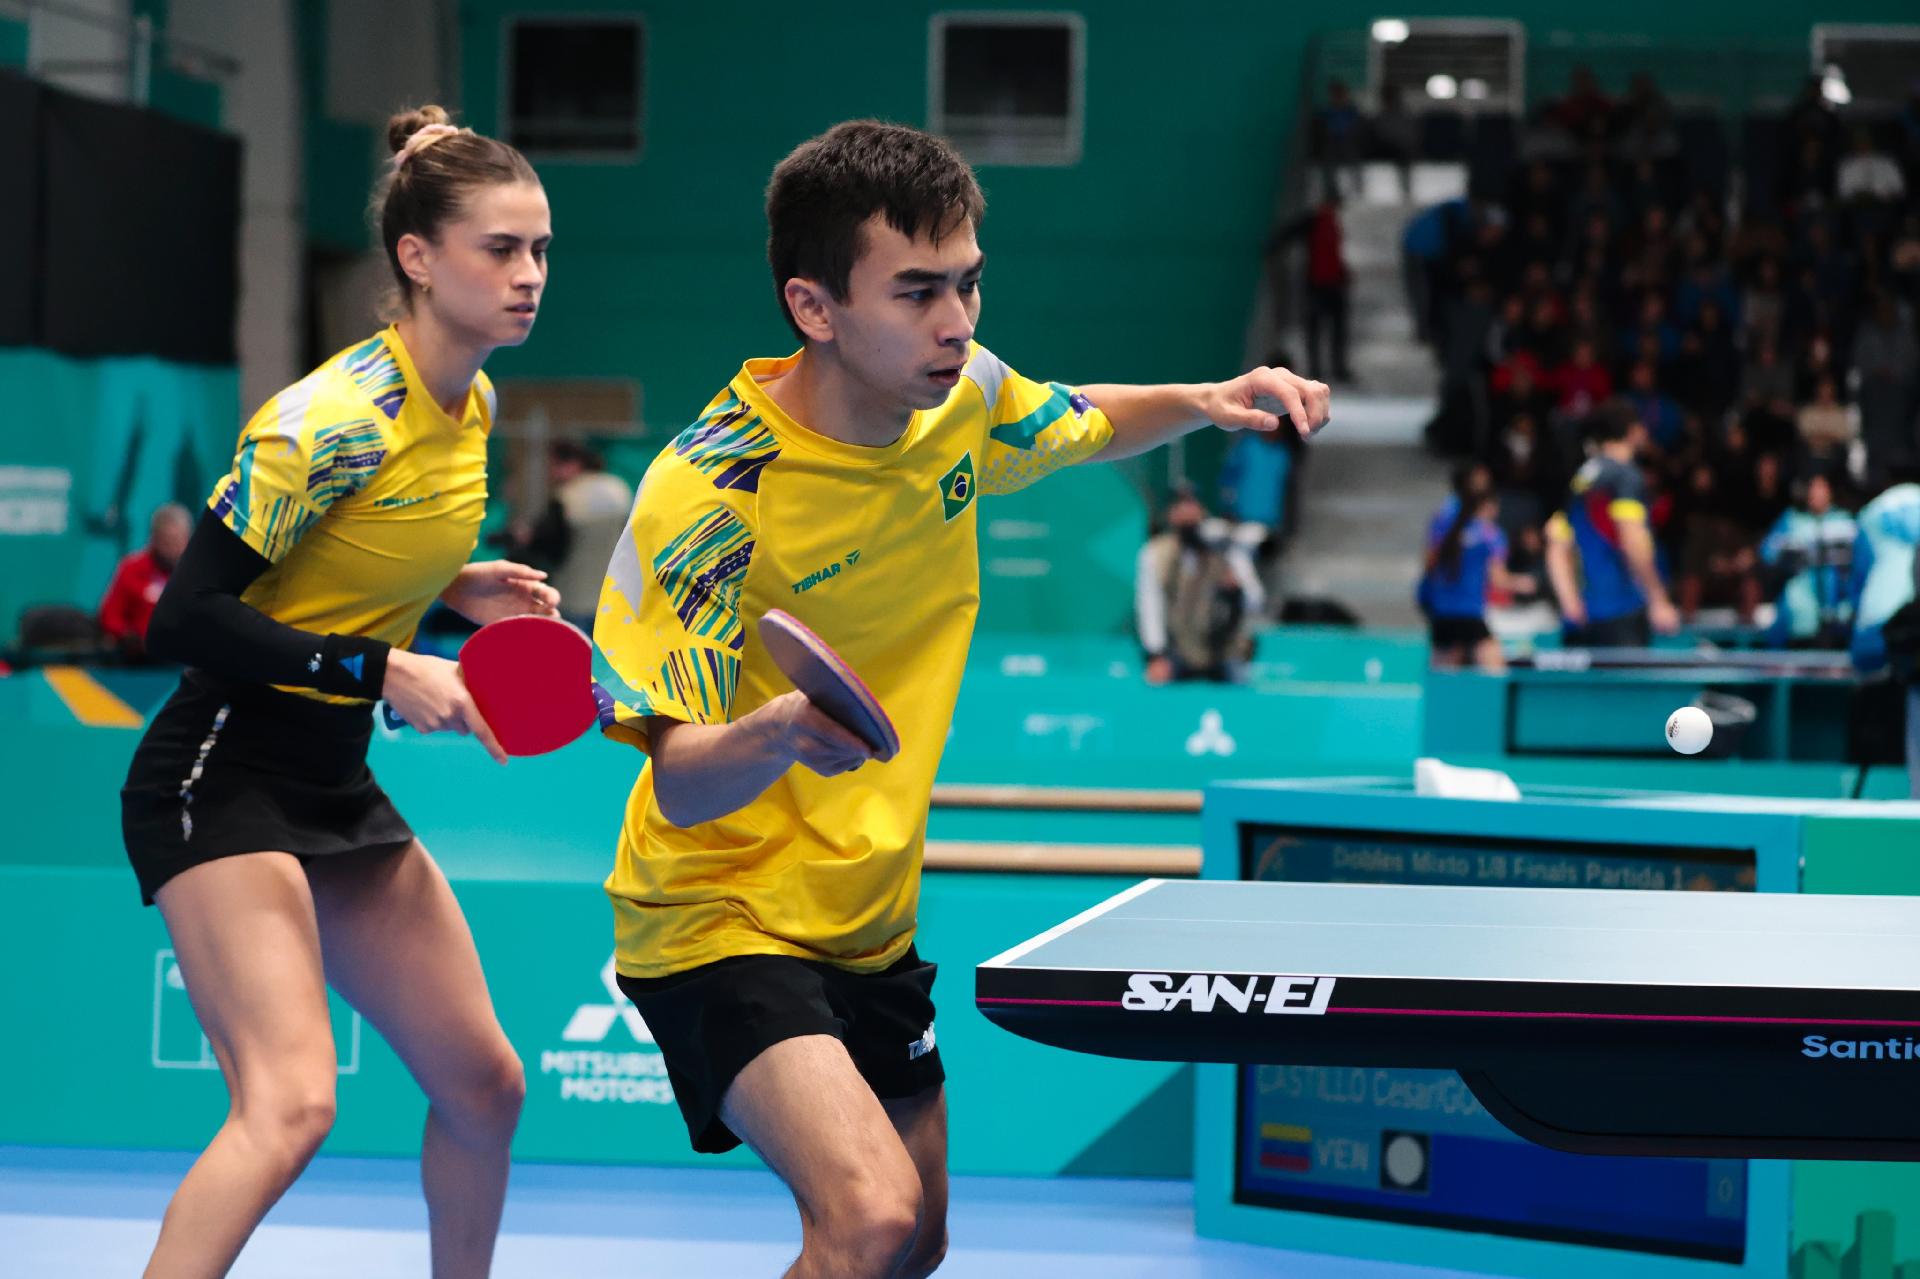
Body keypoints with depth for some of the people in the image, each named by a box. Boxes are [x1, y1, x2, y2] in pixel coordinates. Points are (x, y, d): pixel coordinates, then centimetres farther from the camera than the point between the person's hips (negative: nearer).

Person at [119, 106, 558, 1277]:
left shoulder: (474, 402, 6)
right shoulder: (333, 419, -21)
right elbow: (189, 618, -22)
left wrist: (459, 588, 3)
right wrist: (384, 671, -26)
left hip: (337, 780, 9)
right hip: (221, 776, -9)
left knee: (483, 1084, 13)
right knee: (290, 1104, -25)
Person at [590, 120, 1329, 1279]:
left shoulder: (962, 395, -5)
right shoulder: (711, 494, -25)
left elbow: (1084, 426, 20)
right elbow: (679, 789, -26)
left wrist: (1205, 403, -1)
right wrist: (780, 735, -48)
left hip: (870, 915, 8)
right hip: (723, 914, -8)